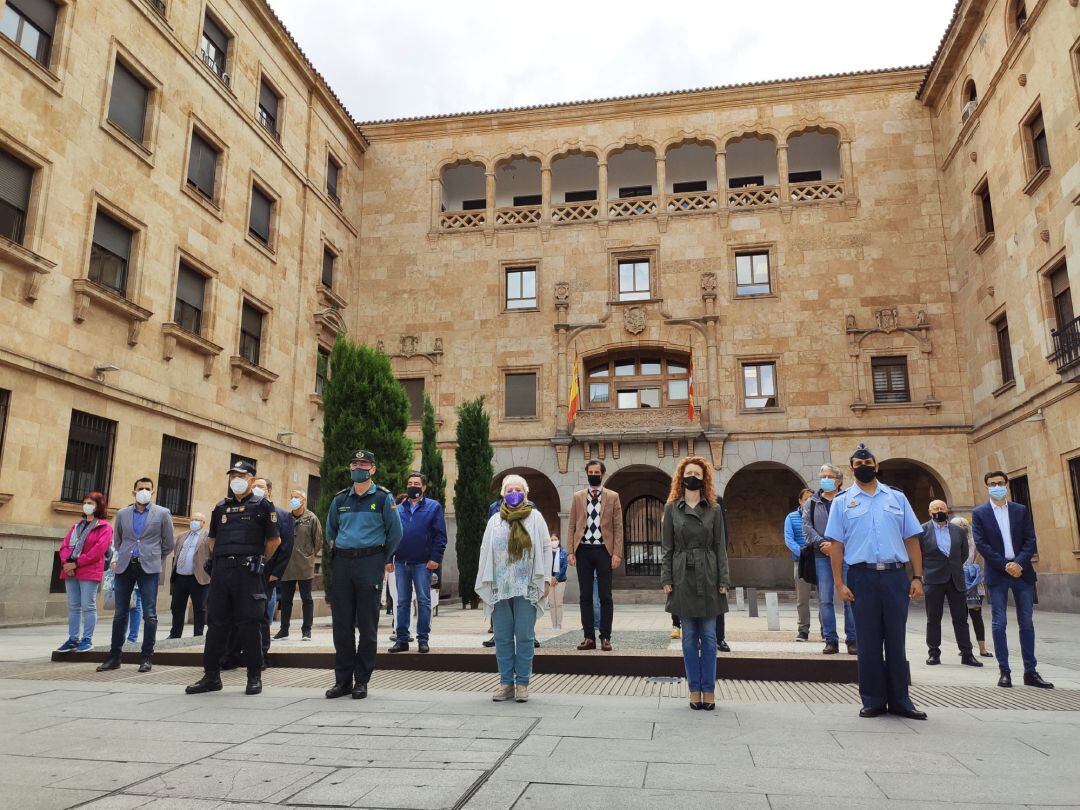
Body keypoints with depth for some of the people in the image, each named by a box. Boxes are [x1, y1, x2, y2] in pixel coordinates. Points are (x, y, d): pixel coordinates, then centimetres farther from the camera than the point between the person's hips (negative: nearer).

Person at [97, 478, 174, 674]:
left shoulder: (162, 513, 3)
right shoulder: (122, 514, 11)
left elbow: (169, 543, 9)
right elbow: (117, 540, 23)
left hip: (149, 568, -3)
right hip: (125, 567, 3)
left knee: (149, 614, -3)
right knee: (120, 613, 7)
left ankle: (147, 657, 4)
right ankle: (114, 656, 16)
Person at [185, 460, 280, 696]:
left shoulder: (262, 506, 3)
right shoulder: (221, 507, 17)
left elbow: (274, 540, 6)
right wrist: (220, 559, 14)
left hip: (248, 572, -5)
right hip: (221, 570, 5)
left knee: (248, 624, -2)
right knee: (216, 623, 7)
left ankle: (254, 677, 6)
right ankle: (211, 676, 16)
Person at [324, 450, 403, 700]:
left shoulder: (383, 498, 1)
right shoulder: (339, 499, 12)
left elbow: (395, 533, 4)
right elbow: (330, 531, 25)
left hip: (370, 563, -4)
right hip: (342, 564, 4)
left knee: (367, 625, 0)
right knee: (341, 624, 5)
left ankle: (361, 681, 8)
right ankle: (342, 680, 15)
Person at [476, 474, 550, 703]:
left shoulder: (535, 518, 6)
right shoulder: (494, 521, 10)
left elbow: (545, 549, 4)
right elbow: (485, 552, 10)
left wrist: (545, 579, -2)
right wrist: (484, 585, 5)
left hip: (526, 588, -2)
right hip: (499, 588, 2)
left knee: (525, 636, 0)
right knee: (502, 637, 6)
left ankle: (522, 684, 10)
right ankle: (506, 683, 15)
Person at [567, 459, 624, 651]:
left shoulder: (613, 497, 6)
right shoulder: (578, 497, 11)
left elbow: (618, 527, 1)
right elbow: (572, 526, 7)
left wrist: (617, 553, -8)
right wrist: (570, 551, -2)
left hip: (603, 550, -2)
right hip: (583, 550, 2)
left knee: (605, 596, 1)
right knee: (585, 596, 5)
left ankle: (605, 637, 8)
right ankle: (589, 637, 11)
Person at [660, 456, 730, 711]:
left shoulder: (714, 509, 5)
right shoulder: (671, 508, 5)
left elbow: (720, 546, 4)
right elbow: (667, 547, 4)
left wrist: (723, 580, -2)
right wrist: (666, 579, -2)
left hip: (708, 577, 0)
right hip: (682, 577, 0)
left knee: (708, 636, 3)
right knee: (689, 637, 5)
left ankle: (709, 690, 12)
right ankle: (694, 690, 14)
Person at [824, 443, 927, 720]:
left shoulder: (897, 498, 11)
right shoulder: (843, 501, 7)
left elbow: (911, 539, 9)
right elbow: (836, 544, 3)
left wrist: (917, 577, 1)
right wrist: (839, 582, -4)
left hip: (895, 575, 1)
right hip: (862, 576, -1)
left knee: (896, 640, 6)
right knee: (868, 642, 4)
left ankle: (899, 700, 16)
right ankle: (873, 700, 14)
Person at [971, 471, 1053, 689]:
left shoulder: (1021, 510, 9)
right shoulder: (979, 513, 3)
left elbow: (1030, 540, 3)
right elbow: (981, 544, -4)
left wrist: (1019, 563, -12)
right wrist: (1005, 566, -13)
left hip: (1022, 572, 2)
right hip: (997, 574, -2)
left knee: (1026, 622, 5)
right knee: (999, 623, 0)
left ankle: (1030, 672, 12)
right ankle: (1004, 671, 6)